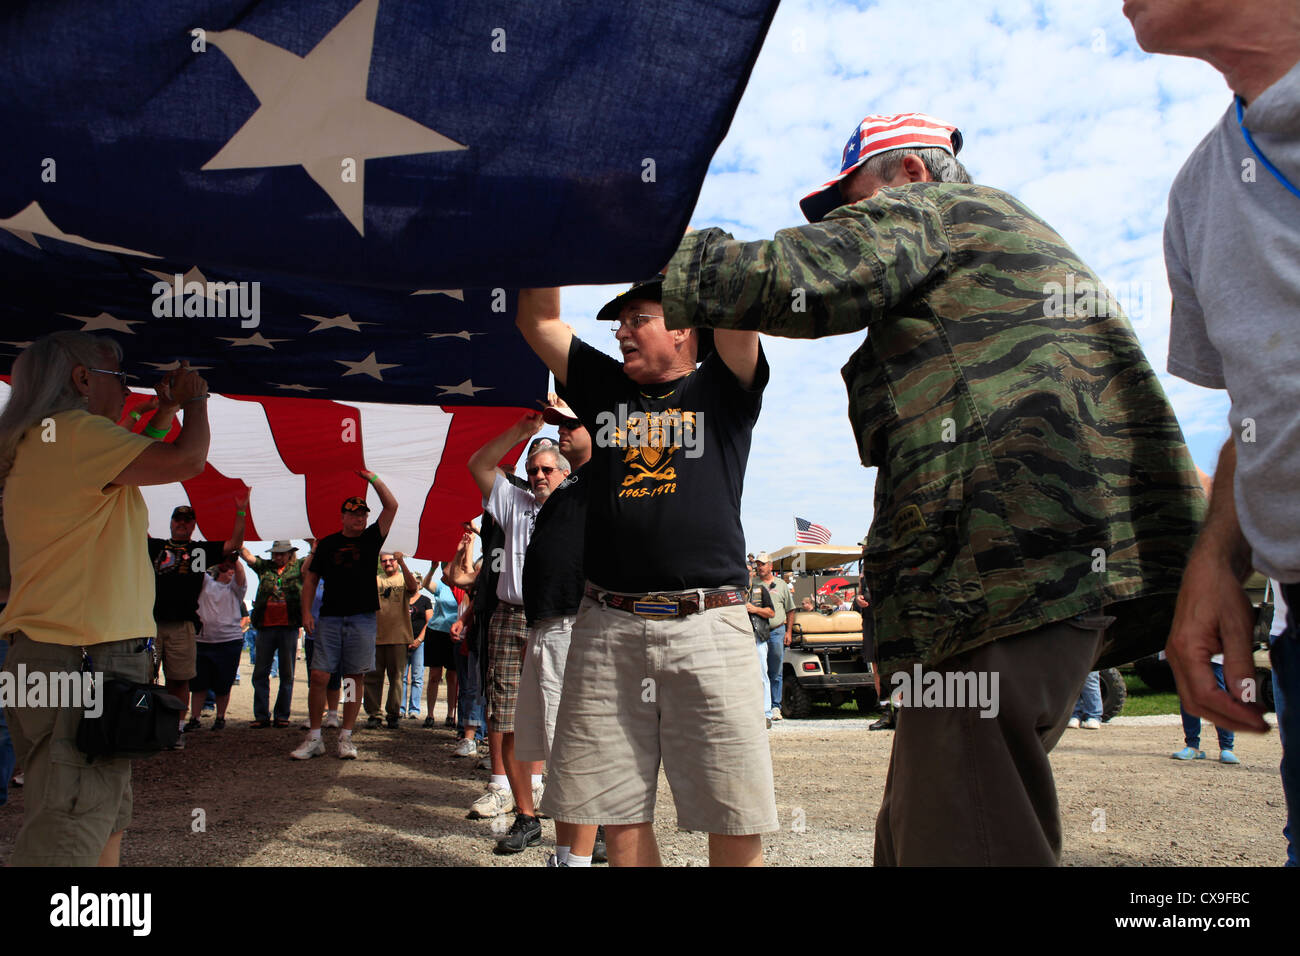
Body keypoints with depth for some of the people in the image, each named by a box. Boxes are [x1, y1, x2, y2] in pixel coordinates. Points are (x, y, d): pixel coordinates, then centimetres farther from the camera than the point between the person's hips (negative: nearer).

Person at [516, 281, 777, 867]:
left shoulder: (720, 391, 11)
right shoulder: (605, 390, 20)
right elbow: (538, 319, 18)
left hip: (708, 626, -3)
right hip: (607, 627, 3)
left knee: (737, 826, -2)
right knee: (619, 818, 4)